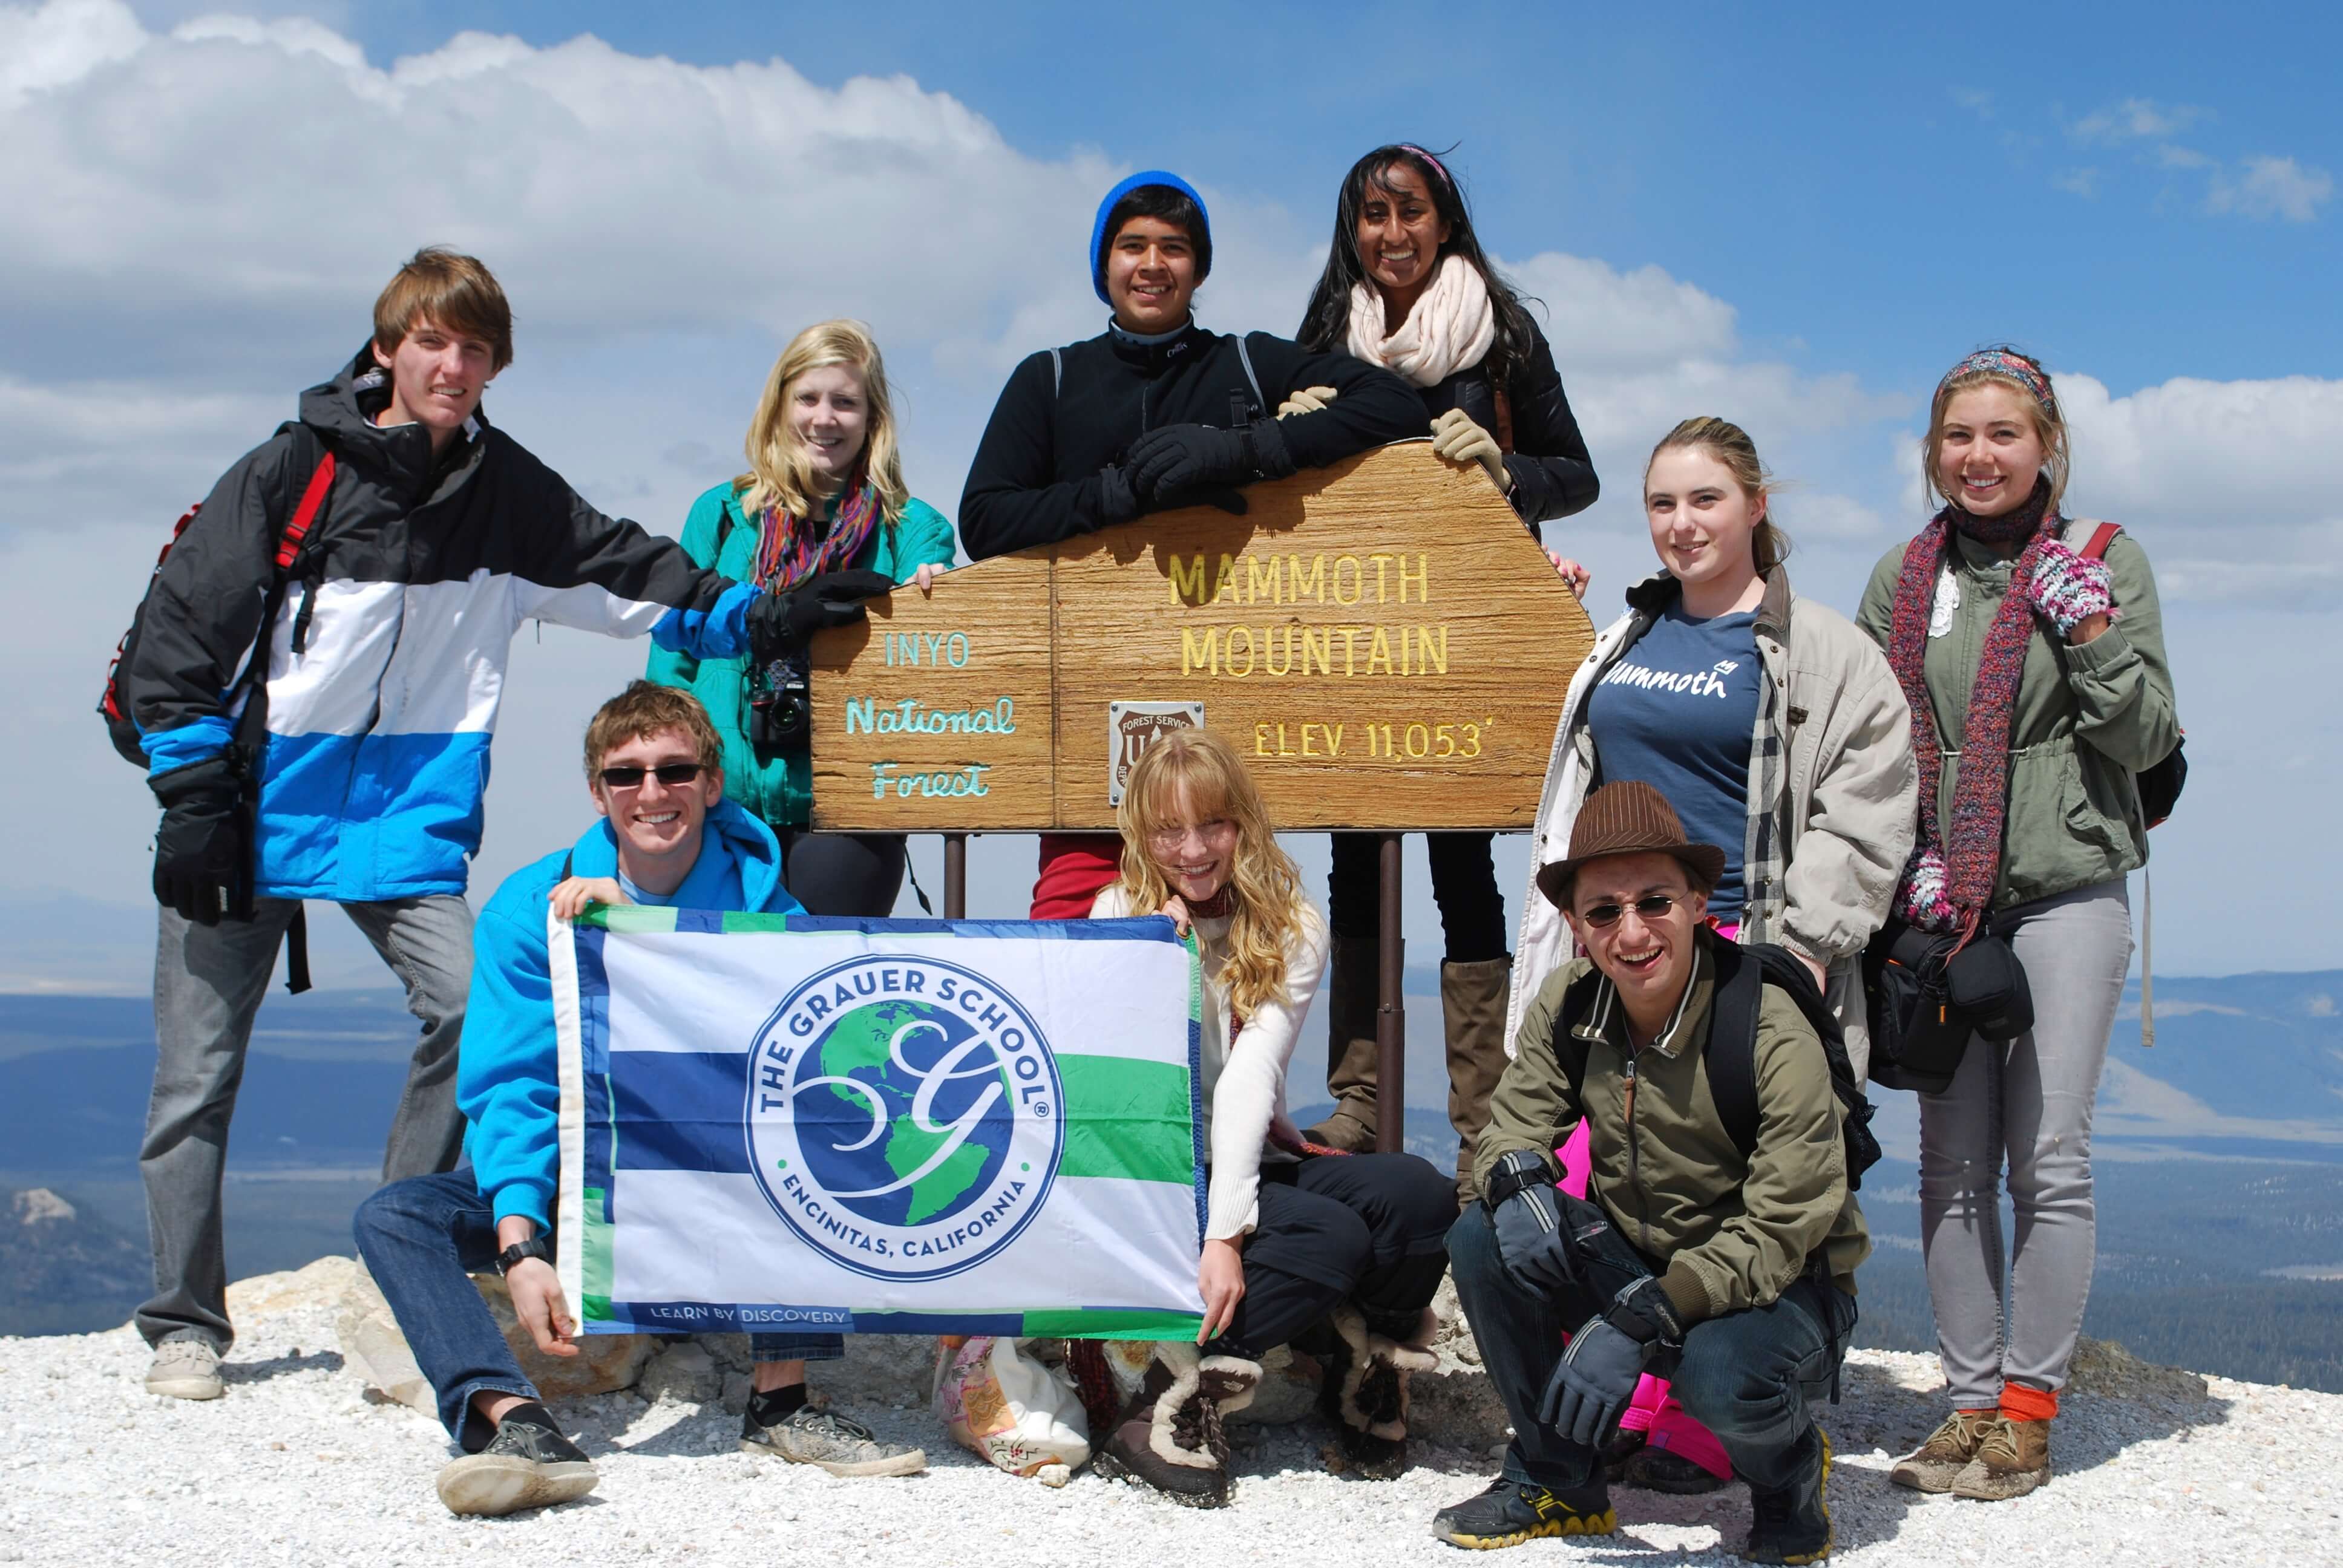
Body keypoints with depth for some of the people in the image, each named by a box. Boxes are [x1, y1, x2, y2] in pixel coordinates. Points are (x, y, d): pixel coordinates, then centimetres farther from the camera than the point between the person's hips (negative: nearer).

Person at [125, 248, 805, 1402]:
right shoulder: (291, 472, -6)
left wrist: (757, 613, -5)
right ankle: (184, 1323, 14)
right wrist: (190, 797, -9)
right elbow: (181, 628, -4)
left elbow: (635, 579, 10)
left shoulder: (509, 495, 4)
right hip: (255, 803, -2)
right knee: (198, 1066, -1)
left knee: (466, 1006, -19)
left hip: (409, 812, 2)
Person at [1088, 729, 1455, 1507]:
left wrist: (1228, 1232, -27)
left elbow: (1250, 1075, -17)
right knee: (1335, 1236, -30)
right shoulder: (1120, 914, -1)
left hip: (1249, 1159, 3)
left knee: (1419, 1195, -25)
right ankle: (1166, 1413, -22)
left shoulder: (1293, 928, -1)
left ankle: (1366, 1382, -3)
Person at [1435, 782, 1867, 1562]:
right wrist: (1520, 1181, -29)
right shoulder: (1566, 1006, -8)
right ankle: (1555, 1479, 1)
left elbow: (1780, 1231, -25)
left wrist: (1644, 1321, -36)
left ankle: (1792, 1474, 2)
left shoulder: (1774, 1035, -24)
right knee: (1482, 1238, -19)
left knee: (1722, 1375, -37)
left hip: (1782, 1285, -5)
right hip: (1629, 1260, 5)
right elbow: (1514, 1125, -2)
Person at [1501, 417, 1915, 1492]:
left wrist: (1804, 947, -11)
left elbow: (1862, 815, -3)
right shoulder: (1624, 642, 19)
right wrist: (1574, 939, 23)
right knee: (1587, 1183, 0)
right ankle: (1612, 1414, 9)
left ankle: (1700, 1431, 2)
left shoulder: (1825, 653, 2)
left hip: (1742, 954, -5)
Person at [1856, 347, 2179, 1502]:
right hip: (1939, 899, 3)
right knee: (1953, 1165, 4)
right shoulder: (1902, 579, 11)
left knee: (2048, 1159, -6)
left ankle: (2030, 1408, 3)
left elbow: (2147, 738, 0)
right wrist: (1910, 857, -3)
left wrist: (2092, 629, -14)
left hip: (2065, 888, -3)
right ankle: (1970, 1400, 12)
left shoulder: (2101, 563, 2)